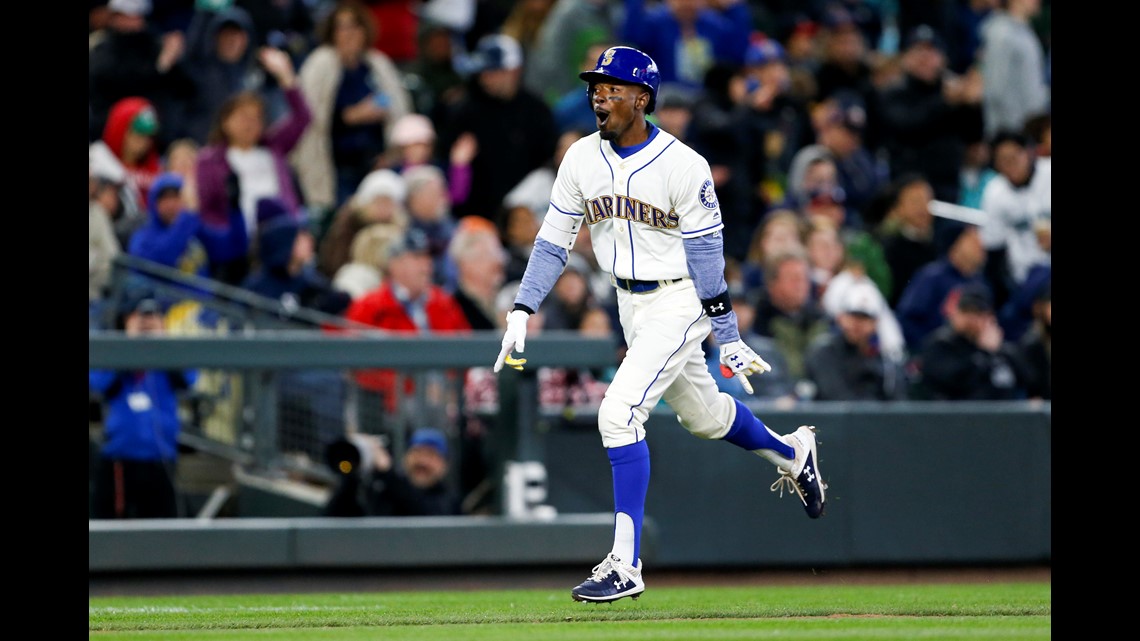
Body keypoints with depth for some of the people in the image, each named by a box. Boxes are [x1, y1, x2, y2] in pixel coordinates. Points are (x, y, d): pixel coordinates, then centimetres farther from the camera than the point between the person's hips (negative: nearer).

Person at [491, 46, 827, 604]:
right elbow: (553, 241, 2)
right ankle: (792, 454, 51)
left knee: (619, 411, -20)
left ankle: (625, 564, -18)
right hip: (630, 304, 7)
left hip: (680, 302, -7)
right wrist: (521, 312, -8)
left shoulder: (682, 165, -19)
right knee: (701, 415, 21)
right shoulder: (582, 159, -3)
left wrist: (728, 337, -14)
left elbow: (706, 253, -15)